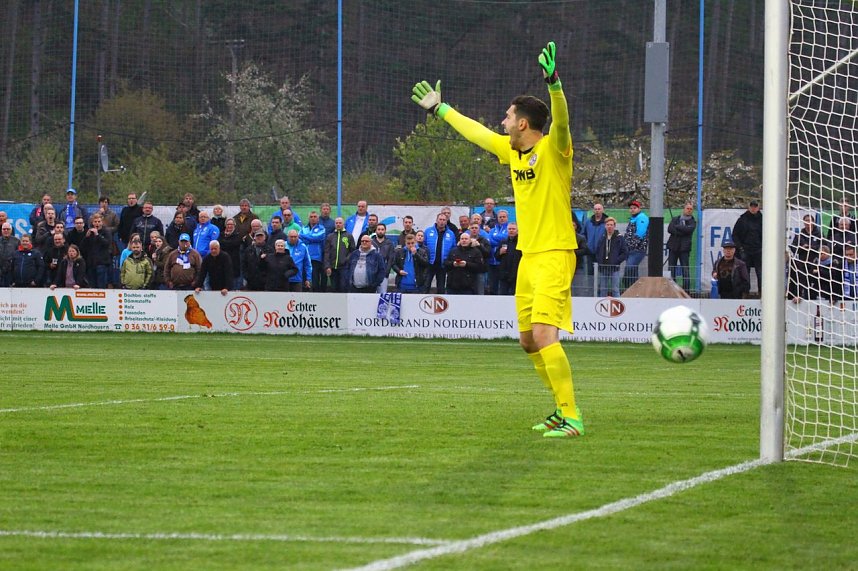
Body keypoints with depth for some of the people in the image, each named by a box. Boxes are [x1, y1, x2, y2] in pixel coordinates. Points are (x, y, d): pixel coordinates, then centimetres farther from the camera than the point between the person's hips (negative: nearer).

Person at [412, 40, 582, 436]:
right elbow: (474, 132, 26)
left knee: (544, 334, -20)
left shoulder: (553, 149, -12)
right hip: (528, 255, 9)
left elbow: (561, 121, -33)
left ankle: (572, 418, -19)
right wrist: (440, 109, 37)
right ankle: (564, 408, 26)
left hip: (555, 254, -9)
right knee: (528, 341, 13)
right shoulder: (512, 150, 11)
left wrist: (554, 83, -49)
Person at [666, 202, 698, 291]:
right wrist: (681, 232, -11)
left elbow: (688, 229, -13)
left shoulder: (692, 222, 8)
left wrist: (677, 227, -4)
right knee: (671, 270, 1)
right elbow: (670, 229, -2)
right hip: (673, 247, 2)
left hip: (684, 248, -2)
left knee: (685, 270, -6)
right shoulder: (675, 219, 14)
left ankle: (686, 290, -6)